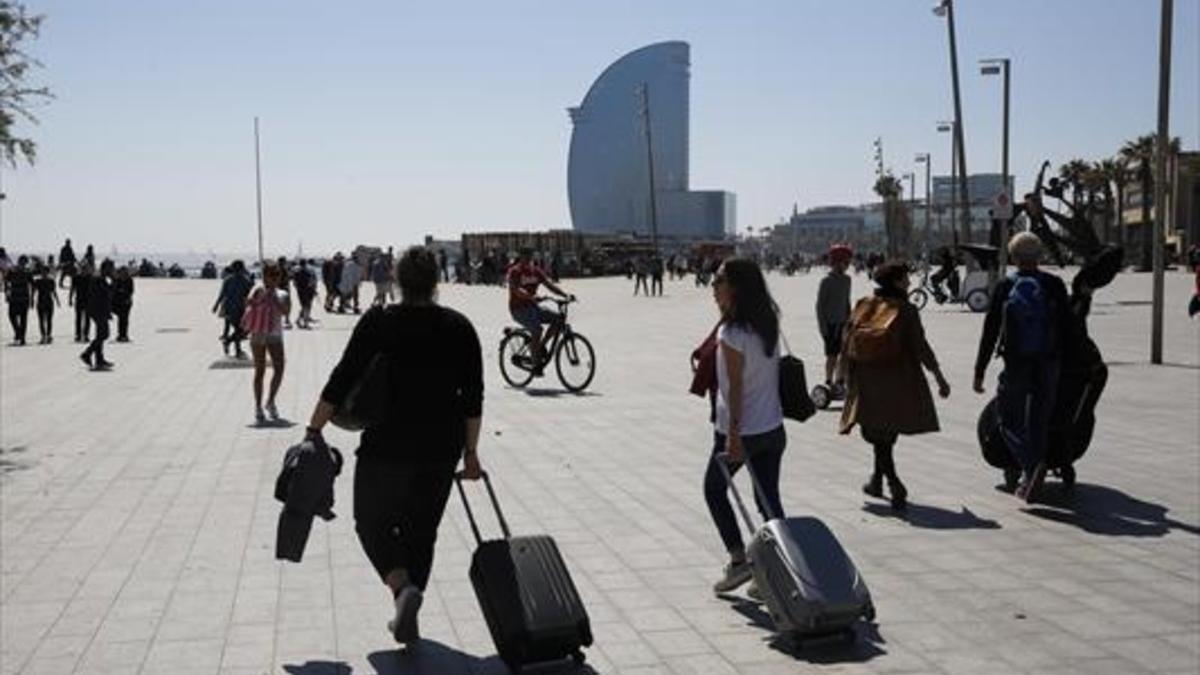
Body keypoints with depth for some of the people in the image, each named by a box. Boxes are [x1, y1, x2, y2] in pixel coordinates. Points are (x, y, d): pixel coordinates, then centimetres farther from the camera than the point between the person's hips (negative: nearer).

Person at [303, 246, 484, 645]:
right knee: (422, 531, 16)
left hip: (387, 447, -3)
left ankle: (403, 588, -13)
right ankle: (407, 621, 19)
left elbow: (342, 381, -11)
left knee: (373, 523, 13)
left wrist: (315, 429, -4)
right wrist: (470, 452, 8)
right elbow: (473, 396, 1)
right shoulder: (459, 327, 0)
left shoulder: (378, 323, -8)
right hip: (441, 450, 3)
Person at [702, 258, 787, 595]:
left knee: (714, 490, 15)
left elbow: (736, 387, -20)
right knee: (769, 501, 11)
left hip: (742, 431, -6)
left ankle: (738, 557, 8)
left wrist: (733, 435, -18)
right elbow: (769, 374, 4)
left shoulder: (731, 333, -19)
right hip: (773, 428, 6)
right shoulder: (767, 324, 2)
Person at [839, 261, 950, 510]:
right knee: (888, 434, 15)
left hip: (866, 384, 2)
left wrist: (845, 374, 15)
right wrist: (939, 377, -5)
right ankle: (877, 479, 23)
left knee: (878, 435, 6)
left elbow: (847, 342, 4)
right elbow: (920, 347, -11)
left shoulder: (863, 306, 2)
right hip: (898, 382, -2)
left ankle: (893, 482, -8)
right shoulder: (906, 311, -8)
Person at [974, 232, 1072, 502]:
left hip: (1015, 365, -1)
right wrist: (1065, 362, 11)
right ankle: (1031, 480, 13)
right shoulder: (1054, 285, -1)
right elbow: (1067, 328, -1)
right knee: (1039, 423, 13)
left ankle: (1031, 464, -17)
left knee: (1010, 421, 8)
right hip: (1048, 366, 2)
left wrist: (980, 371, 2)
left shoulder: (1004, 287, -3)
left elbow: (990, 332, -3)